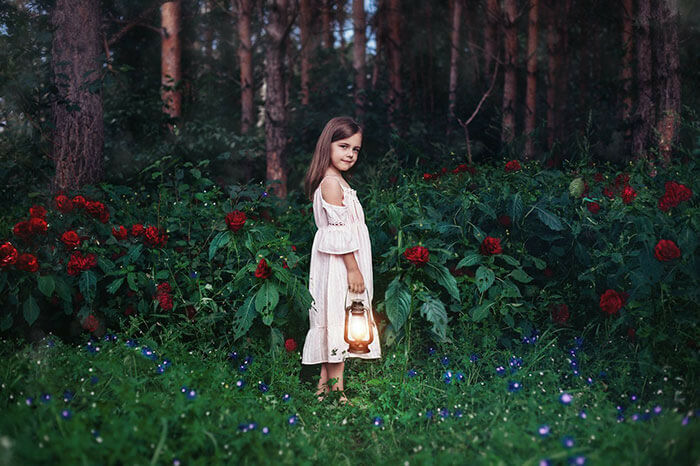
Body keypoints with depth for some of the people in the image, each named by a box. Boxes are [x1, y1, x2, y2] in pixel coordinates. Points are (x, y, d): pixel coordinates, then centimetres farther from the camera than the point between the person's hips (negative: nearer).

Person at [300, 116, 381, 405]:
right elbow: (339, 231, -19)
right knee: (337, 319, -8)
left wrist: (355, 268, 19)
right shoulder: (332, 183, -15)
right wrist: (353, 269, -18)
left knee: (333, 323, 11)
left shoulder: (334, 182, 16)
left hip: (340, 265, 10)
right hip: (339, 266, -10)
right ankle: (337, 392, -5)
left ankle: (325, 386, 17)